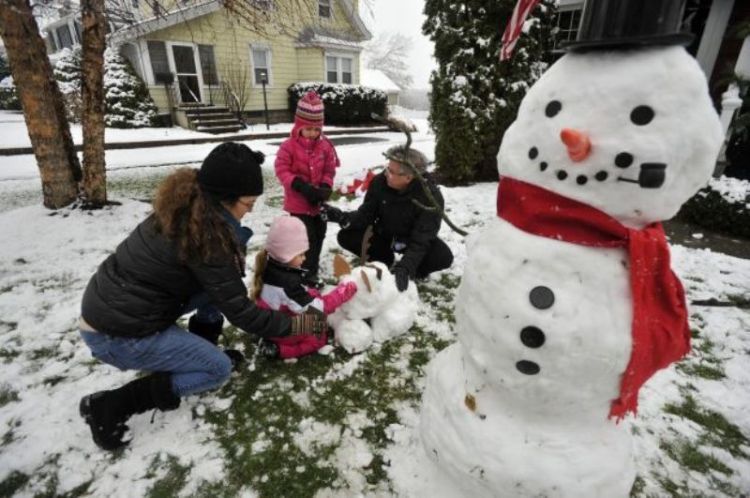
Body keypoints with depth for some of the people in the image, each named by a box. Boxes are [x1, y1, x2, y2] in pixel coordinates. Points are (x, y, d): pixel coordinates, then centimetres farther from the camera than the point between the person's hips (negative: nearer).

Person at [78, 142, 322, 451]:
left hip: (108, 305, 8)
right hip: (117, 335, -8)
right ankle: (109, 406, 2)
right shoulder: (206, 237, -27)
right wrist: (295, 325, -10)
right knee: (220, 369, 3)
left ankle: (194, 355, 22)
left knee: (217, 286, 7)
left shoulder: (184, 208, -1)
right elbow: (239, 312, -19)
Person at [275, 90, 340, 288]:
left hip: (319, 201, 5)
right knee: (306, 238, -3)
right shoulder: (289, 146, -13)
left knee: (319, 236, 16)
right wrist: (300, 185, -24)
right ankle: (306, 274, 13)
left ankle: (310, 270, 35)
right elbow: (282, 170, -12)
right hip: (299, 202, -5)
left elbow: (329, 170, 3)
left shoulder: (325, 146, -1)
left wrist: (326, 188, -14)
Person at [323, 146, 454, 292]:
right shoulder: (379, 182, -20)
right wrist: (342, 217, -34)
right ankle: (385, 261, 5)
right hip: (384, 234, 3)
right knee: (346, 237, -18)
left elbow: (421, 240, -33)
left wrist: (405, 267, -46)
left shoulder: (431, 197, -29)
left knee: (444, 256, -31)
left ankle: (414, 271, 3)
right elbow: (366, 215, -13)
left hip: (413, 240, -3)